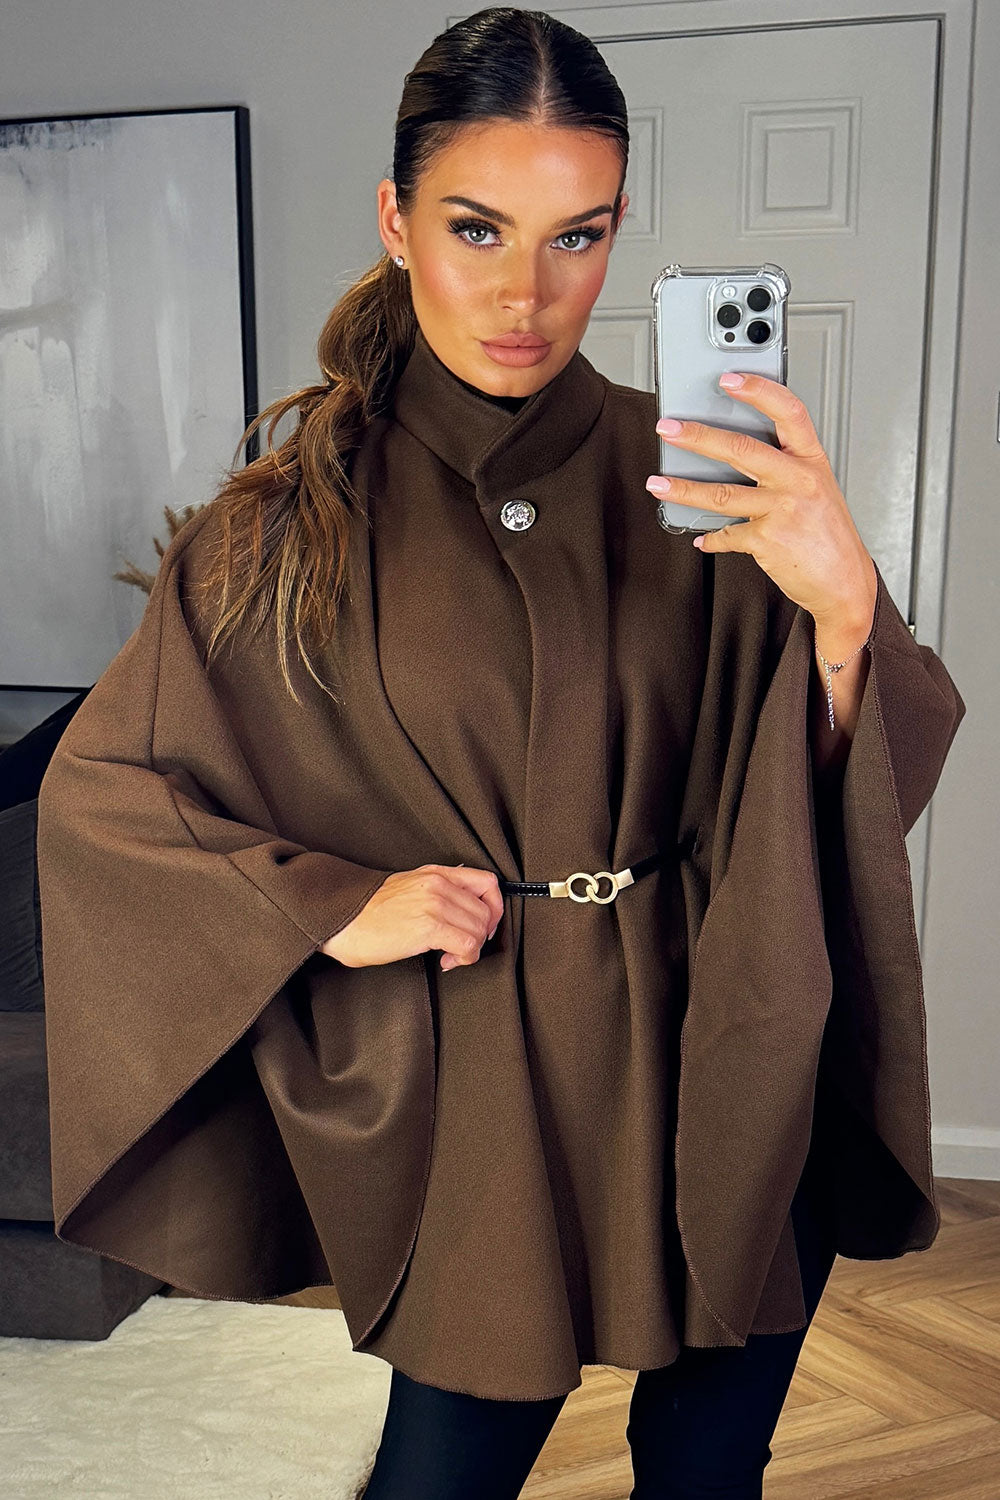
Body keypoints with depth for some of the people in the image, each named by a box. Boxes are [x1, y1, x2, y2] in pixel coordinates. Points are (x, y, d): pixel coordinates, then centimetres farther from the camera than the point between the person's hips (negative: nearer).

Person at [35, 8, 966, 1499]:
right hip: (482, 1090, -1)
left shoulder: (685, 474, -3)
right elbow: (97, 790, 2)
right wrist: (331, 907, -9)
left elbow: (860, 792, -6)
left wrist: (845, 608, -26)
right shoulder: (296, 519, -6)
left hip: (717, 1071, 2)